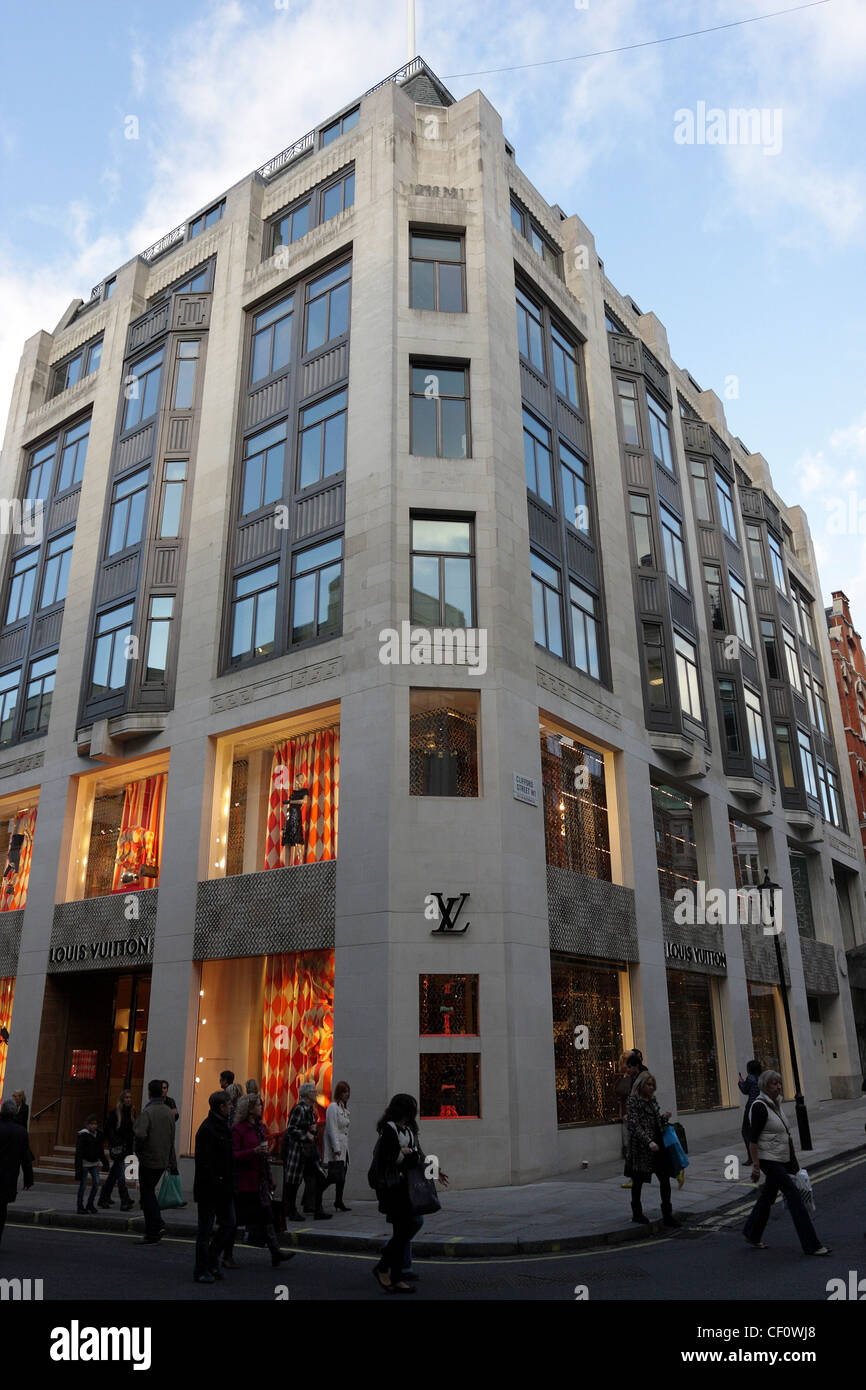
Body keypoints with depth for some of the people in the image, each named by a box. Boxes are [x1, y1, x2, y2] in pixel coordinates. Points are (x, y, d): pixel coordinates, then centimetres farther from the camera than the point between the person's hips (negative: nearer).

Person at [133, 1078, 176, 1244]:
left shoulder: (147, 1112, -16)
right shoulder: (169, 1112, 6)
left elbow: (140, 1133, -28)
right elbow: (172, 1137, 11)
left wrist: (139, 1150, -10)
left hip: (148, 1160, -7)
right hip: (163, 1161, 7)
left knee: (147, 1195, 3)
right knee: (150, 1191, 22)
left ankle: (152, 1234, 6)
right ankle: (158, 1224, 13)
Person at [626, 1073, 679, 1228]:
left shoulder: (652, 1100, 11)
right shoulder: (633, 1101, -11)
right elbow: (635, 1126, -18)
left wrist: (665, 1117, -1)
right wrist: (649, 1142, -26)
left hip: (657, 1145, 6)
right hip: (641, 1147, -6)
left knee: (665, 1178, 0)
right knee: (638, 1180, 8)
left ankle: (667, 1215, 7)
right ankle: (637, 1213, 24)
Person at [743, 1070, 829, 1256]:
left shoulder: (774, 1104, 10)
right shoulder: (759, 1107, -19)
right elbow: (753, 1138, -20)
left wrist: (792, 1159, 21)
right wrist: (756, 1165, -22)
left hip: (781, 1159, 9)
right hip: (768, 1160, -9)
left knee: (768, 1197, 16)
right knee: (794, 1196, -9)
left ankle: (752, 1235, 29)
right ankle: (811, 1245, -4)